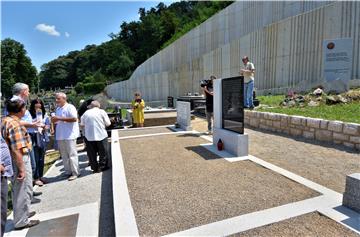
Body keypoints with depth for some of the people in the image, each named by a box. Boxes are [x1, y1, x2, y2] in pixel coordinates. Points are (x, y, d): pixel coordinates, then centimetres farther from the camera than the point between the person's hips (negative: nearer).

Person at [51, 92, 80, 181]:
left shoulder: (70, 107, -8)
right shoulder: (58, 109, 18)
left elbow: (74, 118, -21)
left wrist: (60, 118, -20)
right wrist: (54, 120, 1)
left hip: (69, 135, -8)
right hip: (60, 136, 8)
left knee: (72, 154, -4)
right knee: (64, 155, 12)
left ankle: (75, 173, 3)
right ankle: (68, 172, 22)